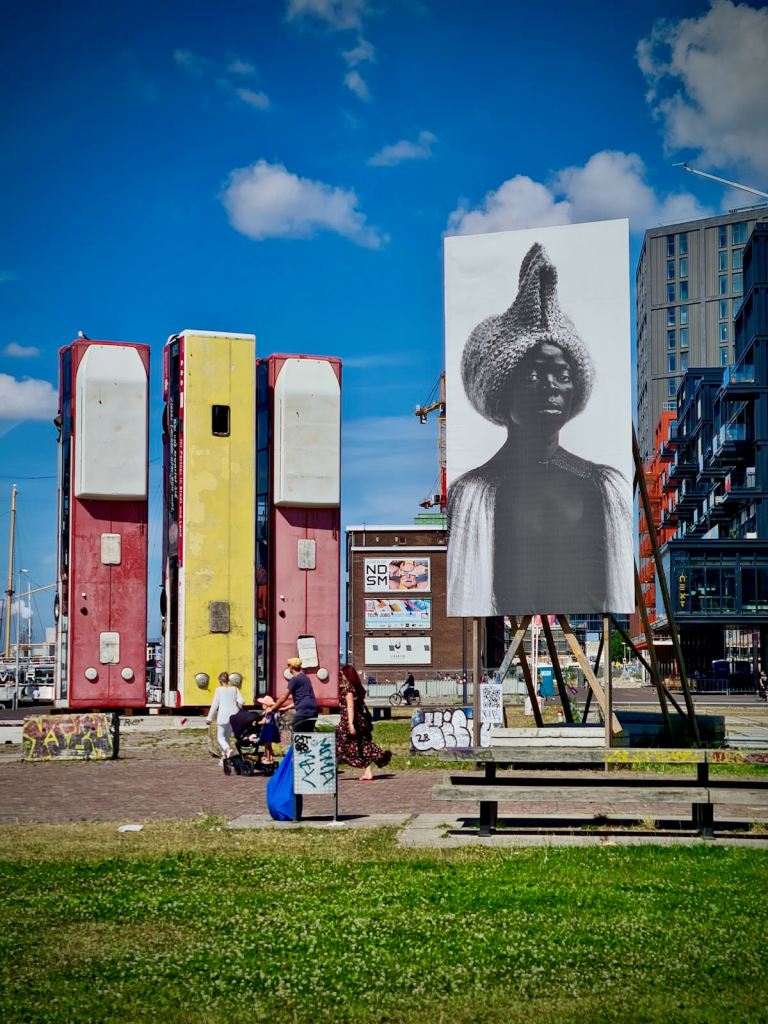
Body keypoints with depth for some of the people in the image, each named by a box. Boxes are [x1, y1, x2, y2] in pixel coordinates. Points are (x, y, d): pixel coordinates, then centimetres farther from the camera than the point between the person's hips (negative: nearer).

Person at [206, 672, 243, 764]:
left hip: (223, 715, -4)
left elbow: (215, 704, -4)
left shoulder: (219, 689, -4)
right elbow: (241, 701, -1)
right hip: (234, 715, 4)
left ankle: (228, 749, -27)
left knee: (220, 737, 2)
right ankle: (224, 757, 14)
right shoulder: (234, 689, 5)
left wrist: (209, 718, 3)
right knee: (227, 737, 15)